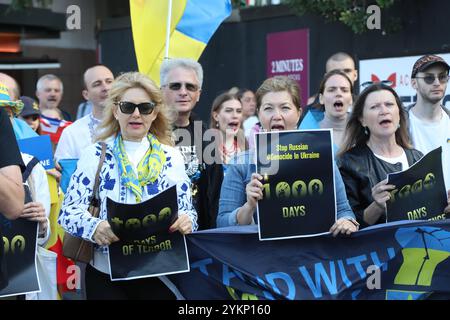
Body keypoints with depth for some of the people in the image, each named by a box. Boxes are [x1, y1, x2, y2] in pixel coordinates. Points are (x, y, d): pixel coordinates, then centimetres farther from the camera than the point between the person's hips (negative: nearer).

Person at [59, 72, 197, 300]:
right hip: (105, 275, -2)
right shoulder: (94, 155, -1)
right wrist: (94, 227, -27)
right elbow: (70, 210, -7)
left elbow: (187, 211, 6)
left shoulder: (171, 158, 5)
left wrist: (187, 221, -18)